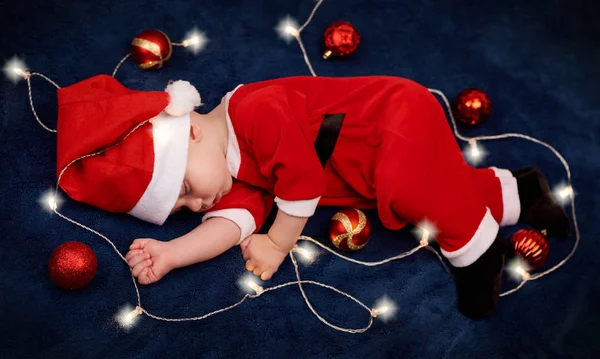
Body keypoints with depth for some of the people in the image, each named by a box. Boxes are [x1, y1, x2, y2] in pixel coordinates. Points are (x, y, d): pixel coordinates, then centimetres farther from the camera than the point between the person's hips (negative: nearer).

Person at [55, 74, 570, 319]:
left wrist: (277, 246, -17)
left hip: (401, 110, -8)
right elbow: (237, 219, -12)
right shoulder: (234, 177, 2)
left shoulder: (259, 111, -27)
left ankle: (477, 247, -10)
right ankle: (517, 191, 21)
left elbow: (303, 179, -27)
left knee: (404, 188, -31)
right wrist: (171, 252, -24)